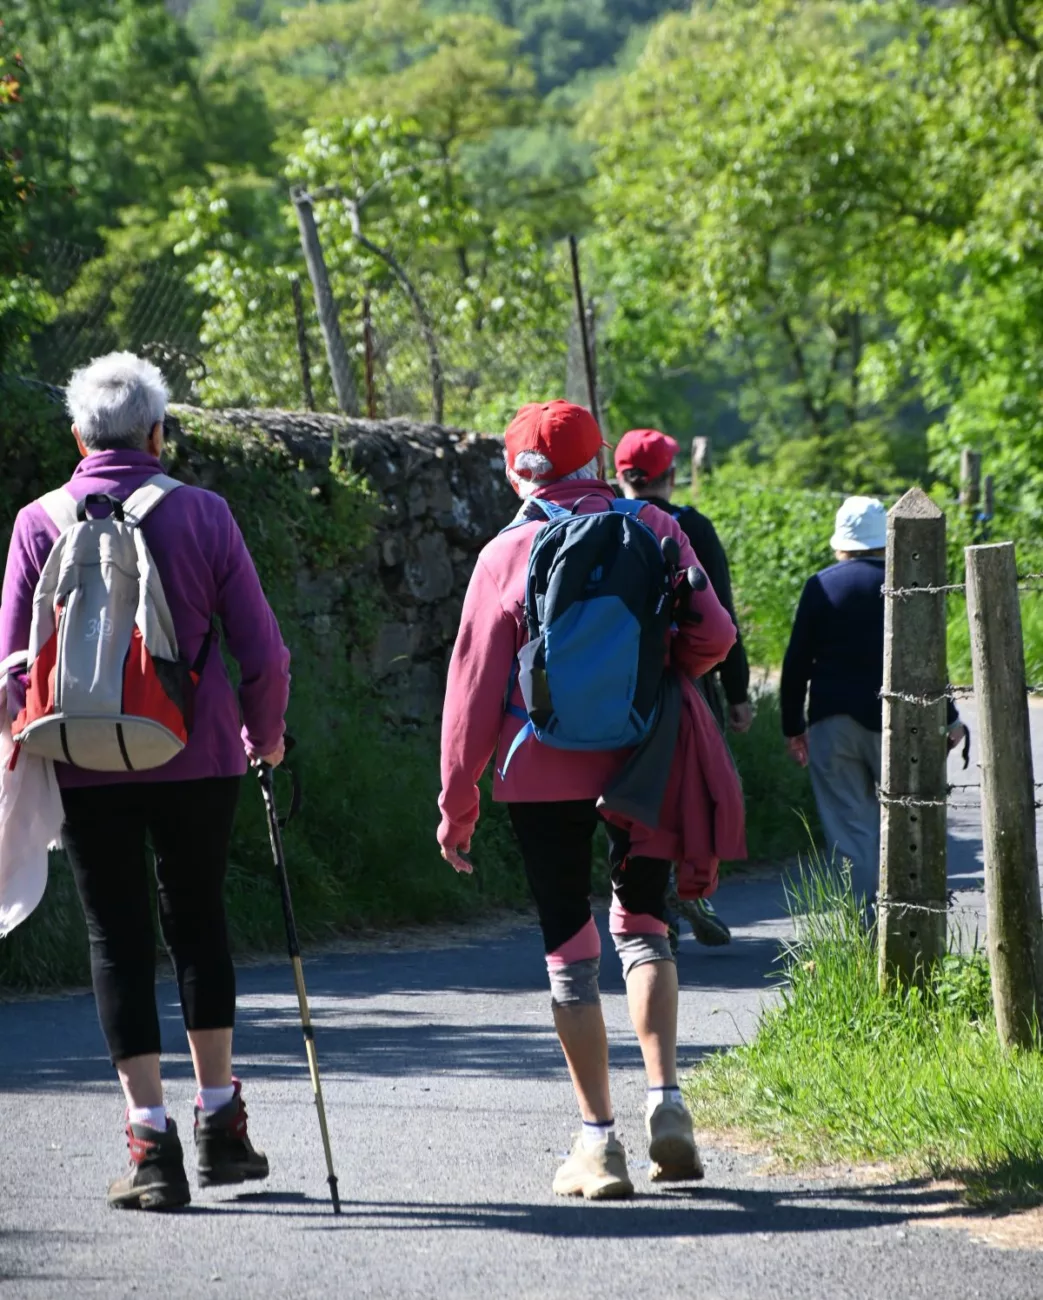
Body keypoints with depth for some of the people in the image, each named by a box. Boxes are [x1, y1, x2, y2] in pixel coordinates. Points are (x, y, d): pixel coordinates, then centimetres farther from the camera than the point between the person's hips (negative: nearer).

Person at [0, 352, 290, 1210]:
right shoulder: (203, 515, -2)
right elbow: (262, 649, -1)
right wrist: (265, 734, 16)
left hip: (89, 763, -1)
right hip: (198, 754, 1)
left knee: (118, 937, 4)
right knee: (198, 920, 17)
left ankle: (151, 1138, -3)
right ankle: (221, 1121, 21)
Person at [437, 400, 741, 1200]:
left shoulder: (508, 555, -4)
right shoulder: (653, 530, 0)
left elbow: (475, 684, -3)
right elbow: (712, 635, -4)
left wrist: (457, 803, 3)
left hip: (545, 771, -2)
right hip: (644, 764, 2)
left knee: (570, 946, 5)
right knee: (643, 923, 16)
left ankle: (599, 1140, 2)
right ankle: (665, 1100, -4)